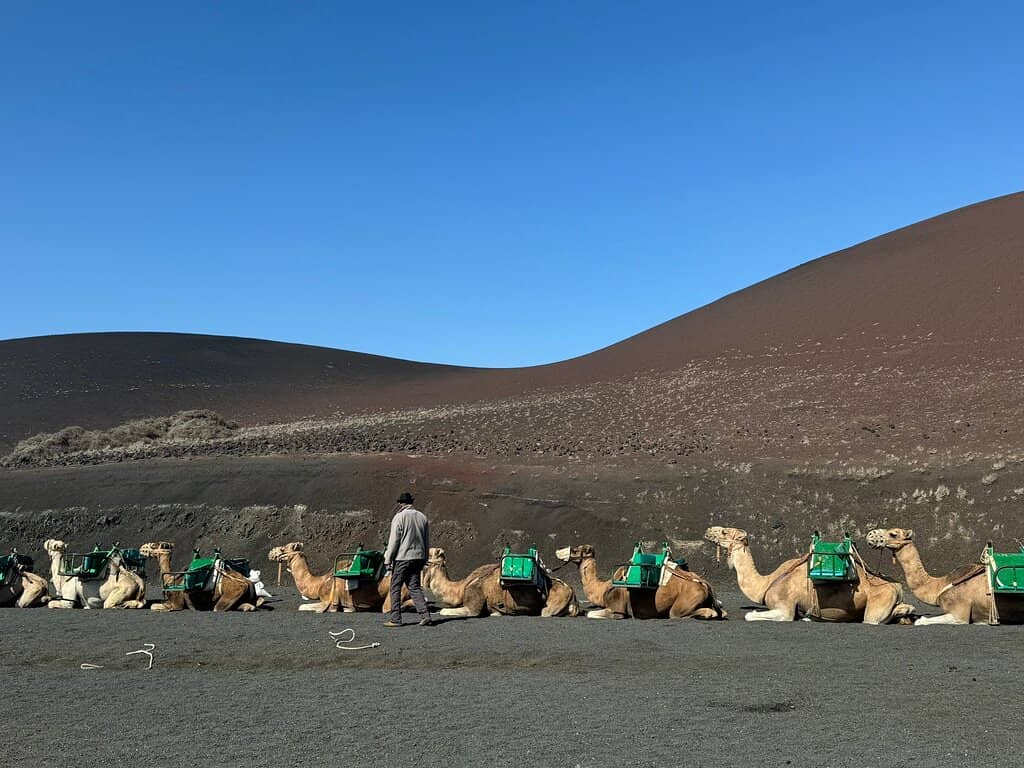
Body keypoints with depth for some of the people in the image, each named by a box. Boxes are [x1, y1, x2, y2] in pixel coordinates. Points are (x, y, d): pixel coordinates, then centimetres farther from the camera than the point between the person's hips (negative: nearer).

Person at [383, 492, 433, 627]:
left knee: (396, 588, 4)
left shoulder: (399, 517, -8)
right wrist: (424, 560, 21)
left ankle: (395, 619, 5)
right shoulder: (422, 517, 11)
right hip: (418, 557, 6)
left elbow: (394, 540, -11)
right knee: (414, 588, 8)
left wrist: (388, 560, -6)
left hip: (402, 558, -6)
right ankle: (425, 615, -4)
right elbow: (427, 542, 15)